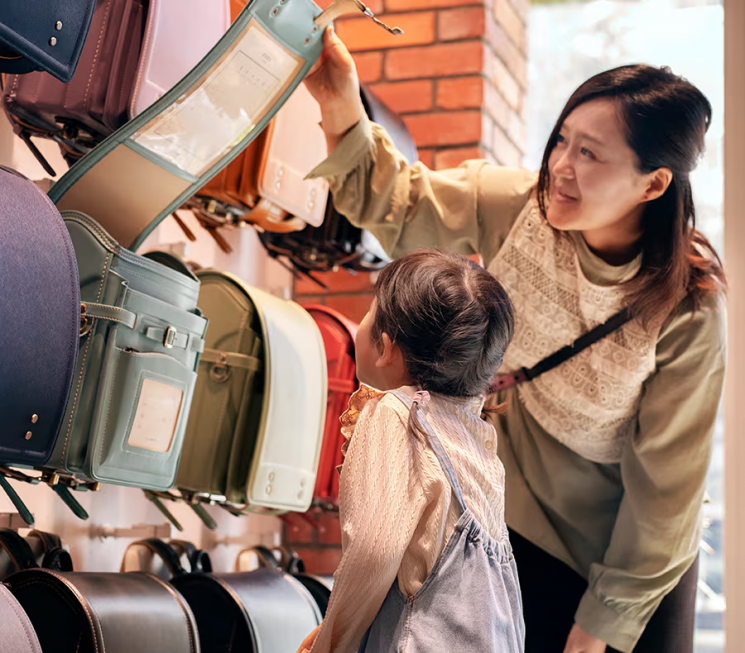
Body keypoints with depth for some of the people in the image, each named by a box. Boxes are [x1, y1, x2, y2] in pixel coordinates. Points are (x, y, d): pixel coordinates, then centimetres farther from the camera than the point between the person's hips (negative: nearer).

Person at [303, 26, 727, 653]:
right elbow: (391, 201, -10)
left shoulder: (689, 312, -26)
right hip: (525, 514, 3)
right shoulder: (519, 207, -18)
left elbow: (664, 483, -19)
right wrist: (342, 109, -31)